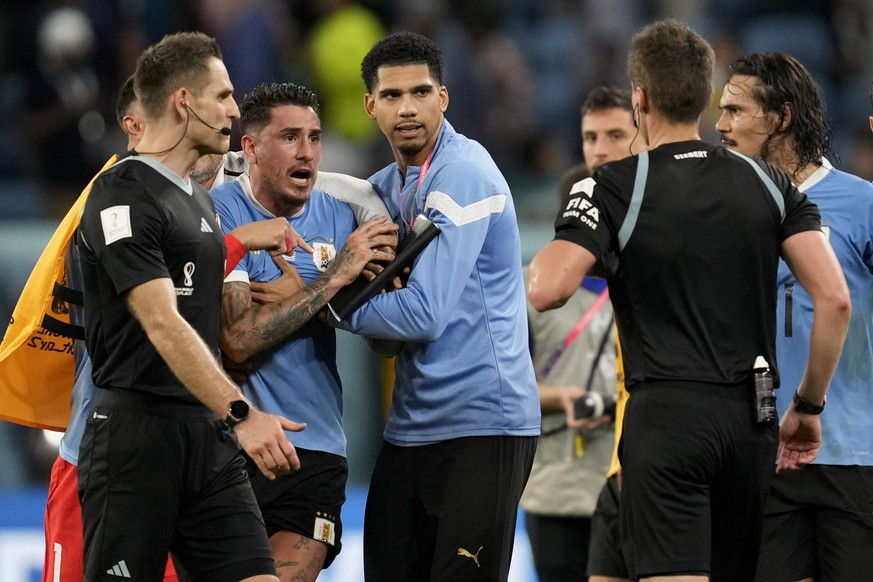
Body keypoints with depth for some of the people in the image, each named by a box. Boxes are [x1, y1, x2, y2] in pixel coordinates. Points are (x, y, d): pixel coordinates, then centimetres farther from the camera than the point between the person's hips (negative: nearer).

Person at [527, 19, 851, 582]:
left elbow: (547, 290, -17)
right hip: (751, 419, 5)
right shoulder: (768, 183, 9)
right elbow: (835, 298, 0)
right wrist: (809, 405, 10)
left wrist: (552, 253, 8)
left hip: (666, 413, -5)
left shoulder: (616, 187, -3)